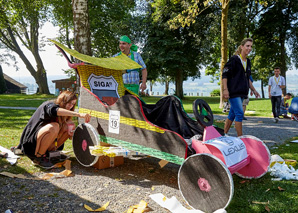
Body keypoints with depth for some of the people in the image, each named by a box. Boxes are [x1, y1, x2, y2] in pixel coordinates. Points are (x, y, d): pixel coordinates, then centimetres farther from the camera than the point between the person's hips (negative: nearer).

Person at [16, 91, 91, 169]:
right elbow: (54, 111, -37)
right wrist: (78, 114, -46)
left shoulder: (63, 116, 9)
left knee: (69, 125, -3)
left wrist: (71, 134, -11)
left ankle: (50, 153, 0)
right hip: (31, 145, -8)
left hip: (44, 148, 8)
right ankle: (38, 158, -18)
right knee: (54, 126, -32)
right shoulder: (48, 105, -13)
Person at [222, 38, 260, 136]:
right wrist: (225, 89, -18)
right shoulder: (234, 59, -7)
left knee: (232, 114, 10)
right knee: (239, 113, -12)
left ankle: (224, 135, 19)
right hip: (233, 92, -8)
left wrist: (254, 90, 23)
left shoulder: (248, 62, 17)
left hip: (241, 93, 8)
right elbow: (224, 74, -10)